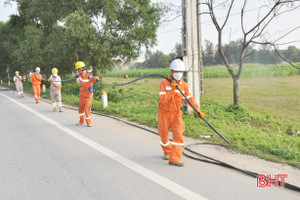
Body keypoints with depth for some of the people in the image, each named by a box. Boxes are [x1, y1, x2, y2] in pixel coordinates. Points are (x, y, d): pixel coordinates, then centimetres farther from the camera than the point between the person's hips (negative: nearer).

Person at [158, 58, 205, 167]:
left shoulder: (184, 85, -2)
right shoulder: (164, 83, -13)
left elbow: (190, 98, 3)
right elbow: (162, 100, -20)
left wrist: (198, 110, -7)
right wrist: (172, 90, -29)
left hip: (176, 113, 2)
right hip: (164, 113, -2)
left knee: (178, 135, -11)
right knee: (164, 135, 11)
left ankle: (174, 159, -6)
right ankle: (167, 152, 41)